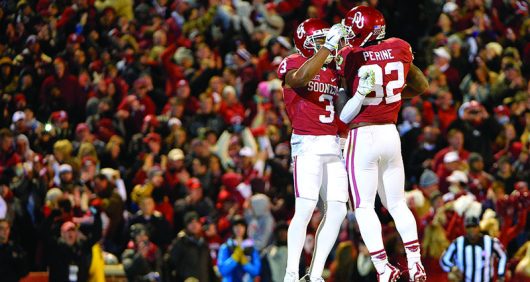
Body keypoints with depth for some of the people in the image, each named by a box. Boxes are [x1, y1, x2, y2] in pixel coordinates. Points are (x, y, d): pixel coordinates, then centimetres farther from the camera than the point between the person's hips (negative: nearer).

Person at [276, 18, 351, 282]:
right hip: (307, 143, -7)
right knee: (305, 208, -16)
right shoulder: (293, 64, -3)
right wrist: (328, 47, -26)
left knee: (337, 210, 1)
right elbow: (300, 78, -27)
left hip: (333, 145, 7)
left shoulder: (333, 69, 19)